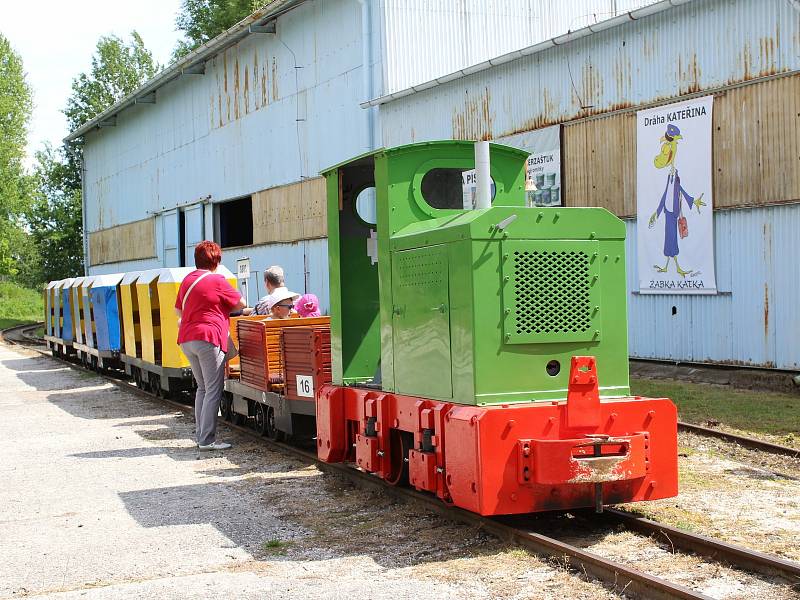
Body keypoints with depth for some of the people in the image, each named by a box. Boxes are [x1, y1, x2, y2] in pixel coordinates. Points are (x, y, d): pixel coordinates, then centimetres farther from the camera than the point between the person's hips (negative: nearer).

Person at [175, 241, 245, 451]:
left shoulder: (187, 280, 14)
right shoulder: (217, 280, -7)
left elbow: (178, 310, 25)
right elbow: (241, 303, 2)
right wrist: (222, 308, 21)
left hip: (186, 339, 8)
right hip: (208, 338, -8)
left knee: (202, 388, 16)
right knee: (214, 391, -6)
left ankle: (201, 435, 16)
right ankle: (207, 440, -9)